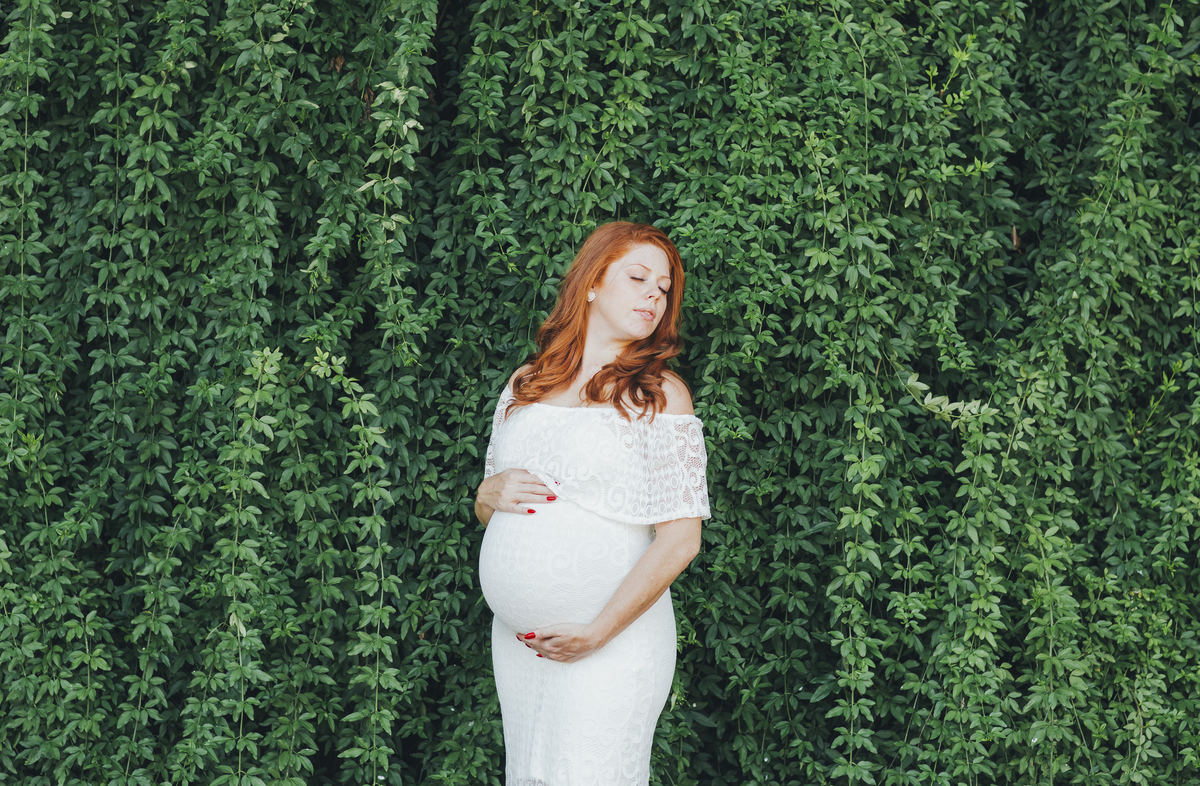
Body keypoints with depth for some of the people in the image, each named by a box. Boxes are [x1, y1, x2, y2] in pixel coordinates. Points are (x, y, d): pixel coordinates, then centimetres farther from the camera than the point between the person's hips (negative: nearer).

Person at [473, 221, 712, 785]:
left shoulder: (660, 394, -2)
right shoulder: (526, 385, 12)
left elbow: (679, 539, -9)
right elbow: (486, 510, 21)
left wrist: (597, 633, -14)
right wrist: (489, 494, -3)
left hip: (612, 640, -4)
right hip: (516, 635, 4)